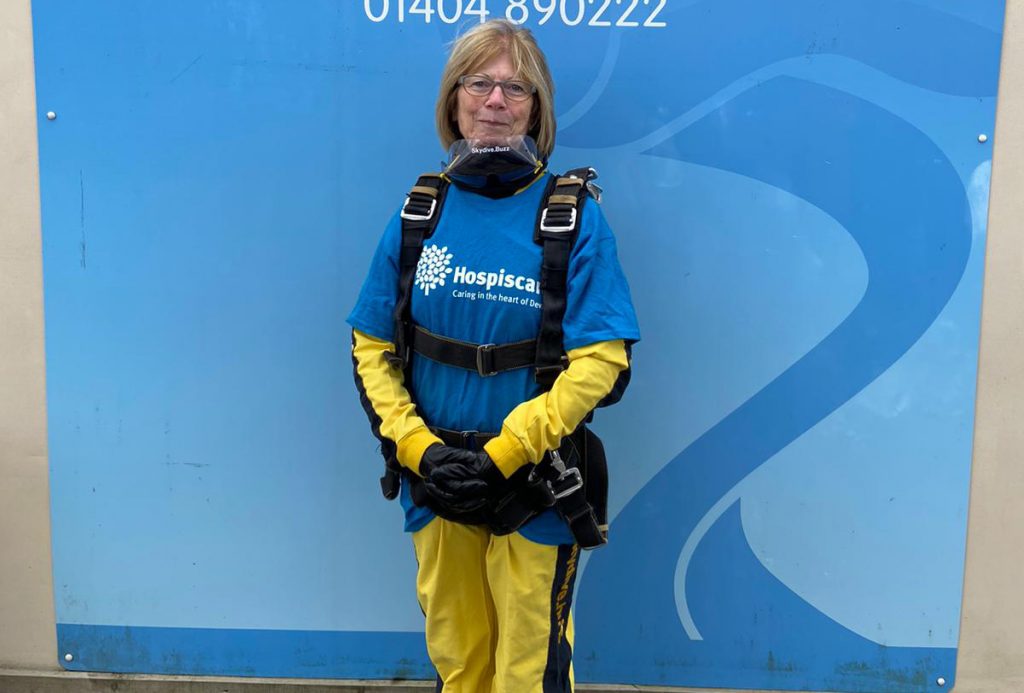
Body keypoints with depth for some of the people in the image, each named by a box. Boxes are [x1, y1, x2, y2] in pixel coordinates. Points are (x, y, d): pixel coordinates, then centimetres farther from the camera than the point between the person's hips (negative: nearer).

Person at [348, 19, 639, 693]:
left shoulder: (573, 216, -8)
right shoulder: (420, 212, 1)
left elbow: (601, 360, -14)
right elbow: (372, 349, 3)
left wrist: (504, 454, -19)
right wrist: (418, 447, -10)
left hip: (535, 490, -3)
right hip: (434, 483, 3)